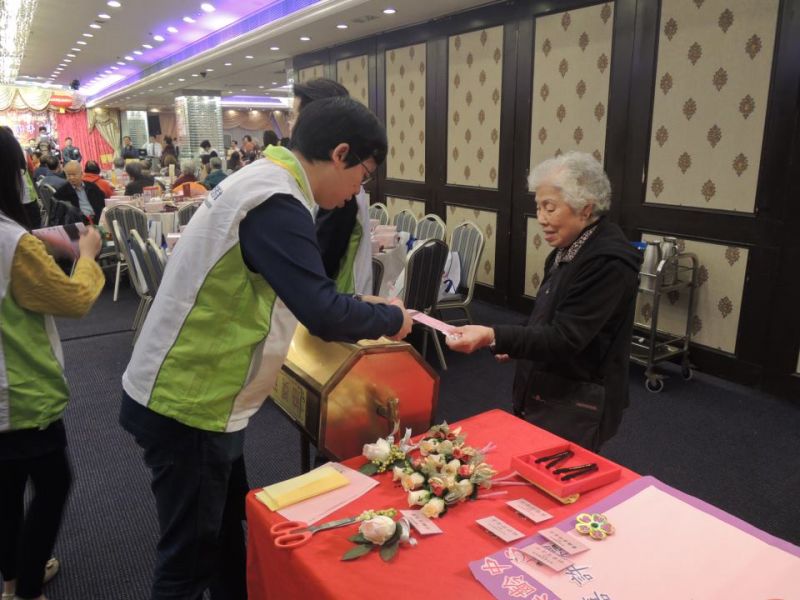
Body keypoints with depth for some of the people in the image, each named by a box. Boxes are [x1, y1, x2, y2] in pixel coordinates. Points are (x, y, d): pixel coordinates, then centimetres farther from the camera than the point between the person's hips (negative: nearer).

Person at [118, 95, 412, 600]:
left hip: (189, 393, 10)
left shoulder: (262, 179, 8)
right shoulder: (275, 203, -24)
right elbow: (323, 314, -27)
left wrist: (365, 313, 12)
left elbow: (297, 293, 16)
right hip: (189, 407, -10)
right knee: (191, 557, 9)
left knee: (227, 530, 24)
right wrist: (392, 318, -9)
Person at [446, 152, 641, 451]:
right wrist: (514, 345, 5)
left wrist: (493, 337, -34)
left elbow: (566, 337, -26)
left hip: (576, 407, -8)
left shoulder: (608, 261, -22)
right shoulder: (568, 249, 6)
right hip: (544, 394, 9)